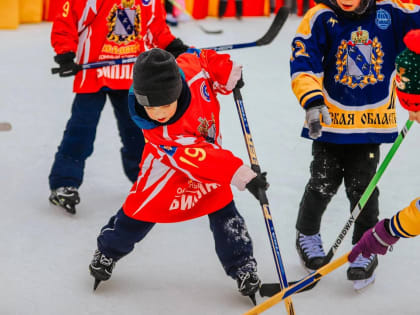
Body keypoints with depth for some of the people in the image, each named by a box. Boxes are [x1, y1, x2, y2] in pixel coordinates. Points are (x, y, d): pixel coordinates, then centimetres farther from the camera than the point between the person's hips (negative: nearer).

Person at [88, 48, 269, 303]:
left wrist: (229, 75, -14)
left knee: (222, 207, -2)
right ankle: (107, 253, 26)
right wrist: (243, 176, -49)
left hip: (208, 146, 3)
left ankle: (242, 268, 10)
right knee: (143, 207, 0)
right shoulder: (160, 135, -39)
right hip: (168, 160, -3)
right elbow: (200, 159, -44)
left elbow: (203, 58, -9)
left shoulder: (190, 69, -34)